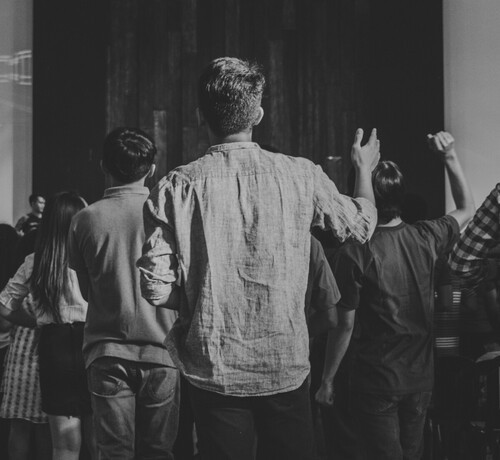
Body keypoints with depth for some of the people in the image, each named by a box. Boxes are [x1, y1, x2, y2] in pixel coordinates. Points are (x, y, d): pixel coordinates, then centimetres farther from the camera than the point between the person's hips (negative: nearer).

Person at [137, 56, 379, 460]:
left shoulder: (177, 187, -9)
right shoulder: (301, 176, -6)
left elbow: (156, 289, -12)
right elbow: (362, 224, 12)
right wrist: (364, 168, 31)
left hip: (213, 370, 0)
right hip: (286, 367, 1)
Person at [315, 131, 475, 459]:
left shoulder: (354, 253, -19)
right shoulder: (426, 238, -6)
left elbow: (346, 325, -14)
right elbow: (467, 210, 15)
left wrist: (327, 379, -3)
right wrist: (451, 157, 11)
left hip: (377, 380, -5)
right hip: (421, 376, 5)